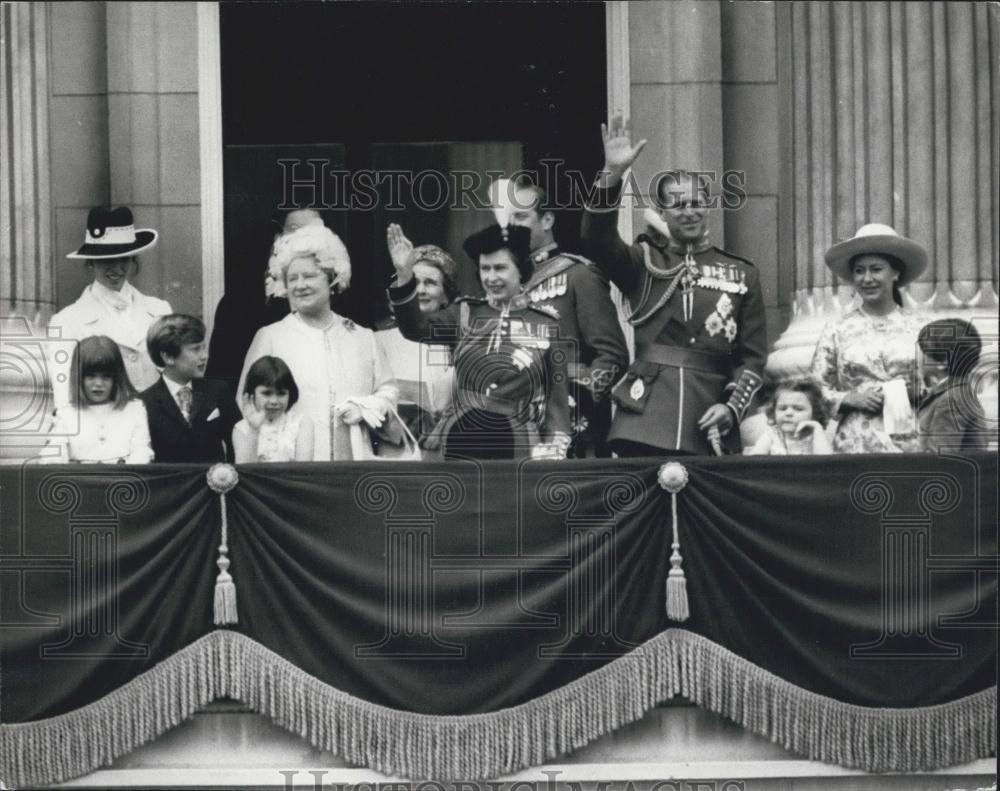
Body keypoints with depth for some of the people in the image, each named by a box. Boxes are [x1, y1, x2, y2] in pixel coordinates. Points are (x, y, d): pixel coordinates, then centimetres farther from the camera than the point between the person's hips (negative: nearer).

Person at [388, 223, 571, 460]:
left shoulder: (547, 325, 2)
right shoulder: (464, 314, 6)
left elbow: (558, 395, 3)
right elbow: (416, 328, -9)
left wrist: (553, 452, -6)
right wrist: (404, 277, -24)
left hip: (520, 451, -2)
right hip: (462, 447, 2)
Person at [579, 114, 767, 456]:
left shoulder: (742, 274, 13)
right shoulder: (644, 263, 12)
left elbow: (753, 355, 11)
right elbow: (597, 240, -7)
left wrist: (732, 407, -4)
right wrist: (612, 173, -18)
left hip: (708, 428, 1)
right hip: (644, 424, -1)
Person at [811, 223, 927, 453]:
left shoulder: (917, 329, 6)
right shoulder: (837, 331, 6)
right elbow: (816, 392, 5)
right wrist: (850, 398, -9)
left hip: (909, 441, 0)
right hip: (856, 444, 0)